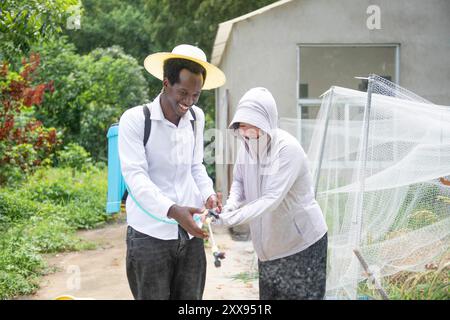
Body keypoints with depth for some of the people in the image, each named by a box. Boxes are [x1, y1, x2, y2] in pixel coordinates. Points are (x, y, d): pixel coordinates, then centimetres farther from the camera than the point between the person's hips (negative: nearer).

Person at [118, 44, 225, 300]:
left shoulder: (197, 118, 7)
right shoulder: (135, 119, -8)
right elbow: (135, 176, -16)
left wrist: (208, 193, -4)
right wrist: (172, 210, -29)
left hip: (190, 232, 5)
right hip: (150, 234, -4)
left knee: (190, 297, 9)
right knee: (153, 296, 1)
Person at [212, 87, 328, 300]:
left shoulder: (288, 149, -26)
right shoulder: (246, 146, -6)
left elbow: (272, 198, -32)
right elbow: (239, 181, 5)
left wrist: (231, 218, -39)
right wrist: (231, 204, -17)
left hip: (302, 240, -7)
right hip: (269, 241, 7)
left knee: (302, 294, 4)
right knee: (269, 294, 17)